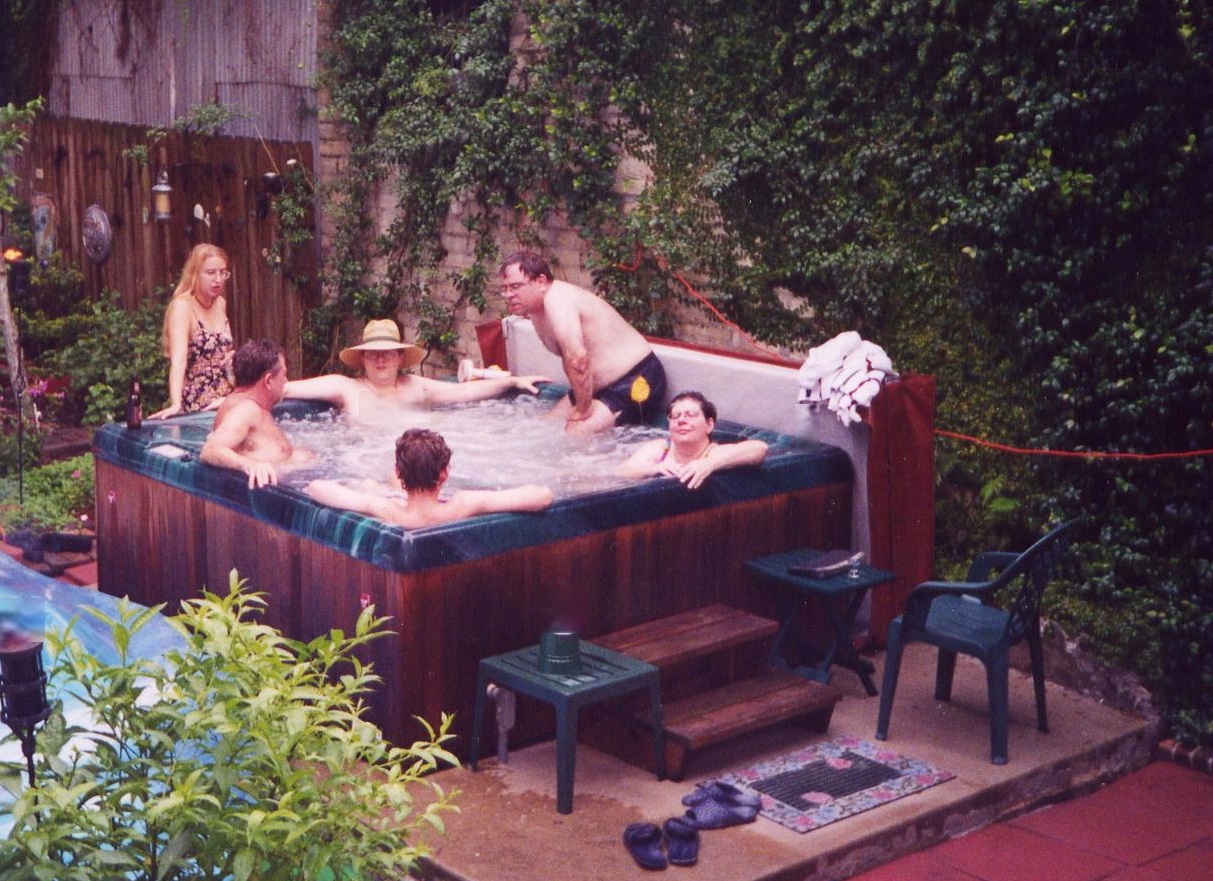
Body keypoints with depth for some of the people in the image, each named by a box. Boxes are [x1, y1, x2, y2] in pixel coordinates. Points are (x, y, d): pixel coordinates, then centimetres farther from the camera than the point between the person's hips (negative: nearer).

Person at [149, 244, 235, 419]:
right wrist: (176, 404, -38)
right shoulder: (182, 306, -13)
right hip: (194, 409, -6)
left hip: (223, 404, 6)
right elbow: (178, 359, -26)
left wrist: (232, 356, 0)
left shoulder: (220, 303, 7)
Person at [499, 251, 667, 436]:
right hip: (604, 385, 10)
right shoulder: (535, 307, 5)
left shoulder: (558, 301, -25)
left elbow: (577, 359, -34)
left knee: (577, 434, -23)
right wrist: (579, 400, 3)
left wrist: (583, 410, -25)